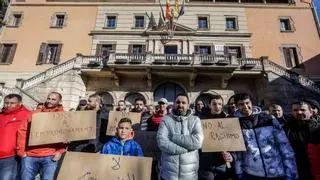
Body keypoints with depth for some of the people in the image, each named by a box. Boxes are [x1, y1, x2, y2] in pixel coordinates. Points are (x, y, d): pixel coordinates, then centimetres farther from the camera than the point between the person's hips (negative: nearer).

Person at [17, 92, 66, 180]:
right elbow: (22, 131, 8)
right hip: (29, 156, 3)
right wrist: (21, 150, 2)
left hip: (50, 156, -2)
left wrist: (60, 151, -9)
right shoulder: (35, 114, 10)